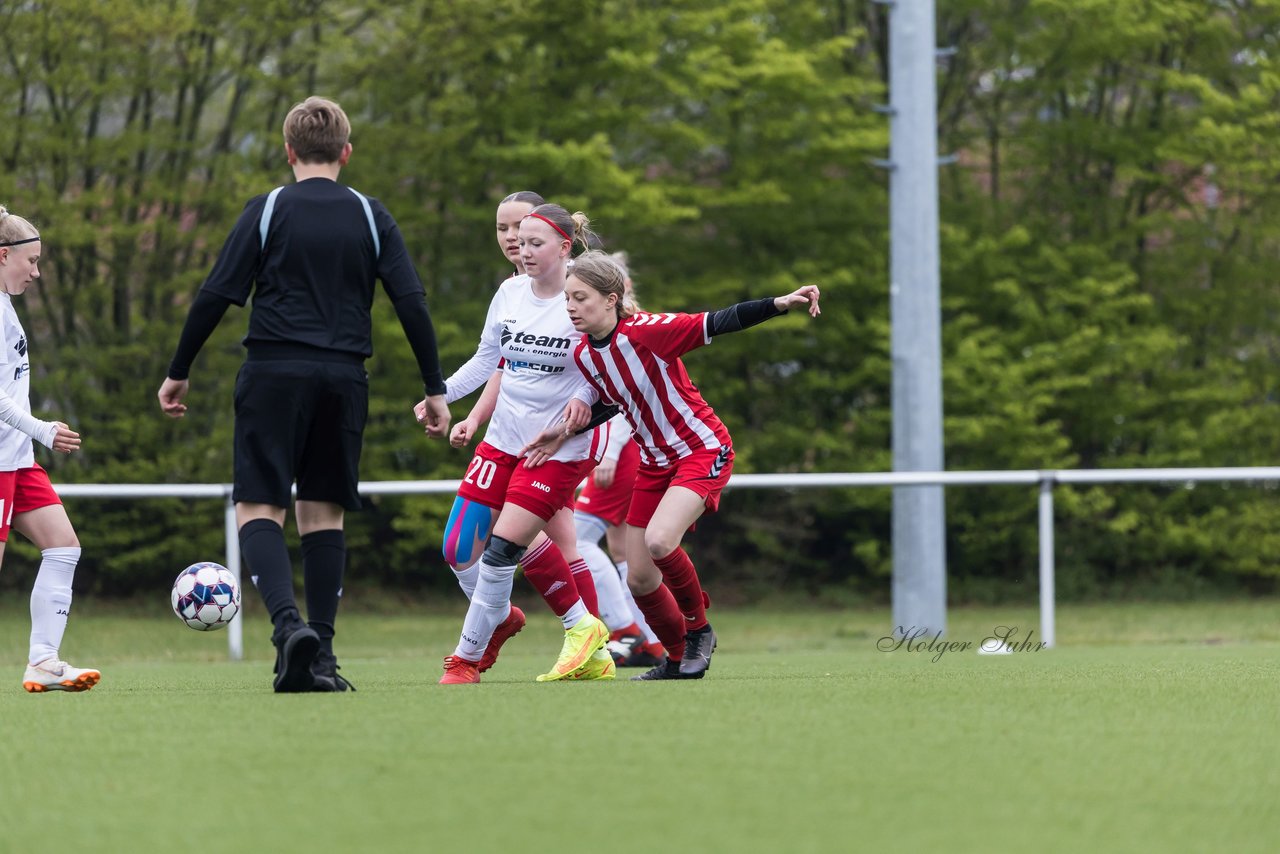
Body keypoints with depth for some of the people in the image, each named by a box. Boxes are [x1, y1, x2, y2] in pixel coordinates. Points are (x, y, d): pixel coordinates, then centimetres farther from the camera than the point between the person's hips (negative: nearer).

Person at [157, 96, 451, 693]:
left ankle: (288, 623, -24)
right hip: (343, 376, 3)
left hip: (274, 372, -2)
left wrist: (178, 372, 5)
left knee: (258, 510, 0)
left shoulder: (267, 210, 1)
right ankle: (321, 657, 4)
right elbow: (411, 302, 2)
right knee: (324, 514, 10)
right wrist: (435, 389, 8)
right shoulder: (370, 217, 7)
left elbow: (217, 296, -4)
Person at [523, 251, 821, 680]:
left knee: (658, 541, -29)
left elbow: (719, 323, -23)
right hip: (655, 463, 7)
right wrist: (565, 432, 5)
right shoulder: (583, 354, -2)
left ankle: (698, 628, -4)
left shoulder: (646, 331, -22)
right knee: (639, 579, 4)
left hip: (703, 450, -7)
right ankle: (679, 659, 27)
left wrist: (780, 304, -33)